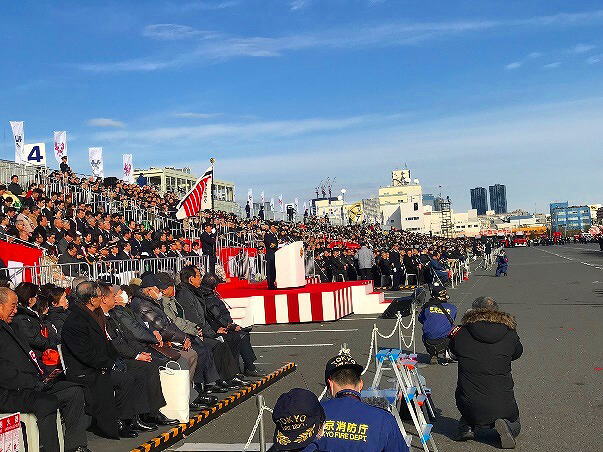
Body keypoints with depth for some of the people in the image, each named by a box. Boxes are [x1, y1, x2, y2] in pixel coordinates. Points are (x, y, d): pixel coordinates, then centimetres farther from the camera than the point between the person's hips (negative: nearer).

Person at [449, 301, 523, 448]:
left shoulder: (460, 335, -8)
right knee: (515, 425, 31)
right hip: (502, 406, 0)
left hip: (469, 407, 1)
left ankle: (466, 427, 16)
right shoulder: (510, 335, -6)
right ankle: (505, 426, -3)